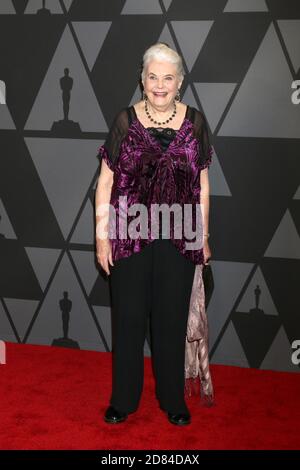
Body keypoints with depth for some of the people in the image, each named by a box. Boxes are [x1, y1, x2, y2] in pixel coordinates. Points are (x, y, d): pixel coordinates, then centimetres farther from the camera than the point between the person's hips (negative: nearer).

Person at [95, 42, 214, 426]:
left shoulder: (195, 122, 2)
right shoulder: (125, 121, -2)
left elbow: (202, 184, 7)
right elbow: (105, 182, 0)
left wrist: (203, 236, 7)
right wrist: (102, 236, -4)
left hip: (179, 240, 1)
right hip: (130, 237, -1)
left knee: (173, 320, 11)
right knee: (128, 319, 9)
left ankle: (173, 399, 30)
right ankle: (124, 399, 28)